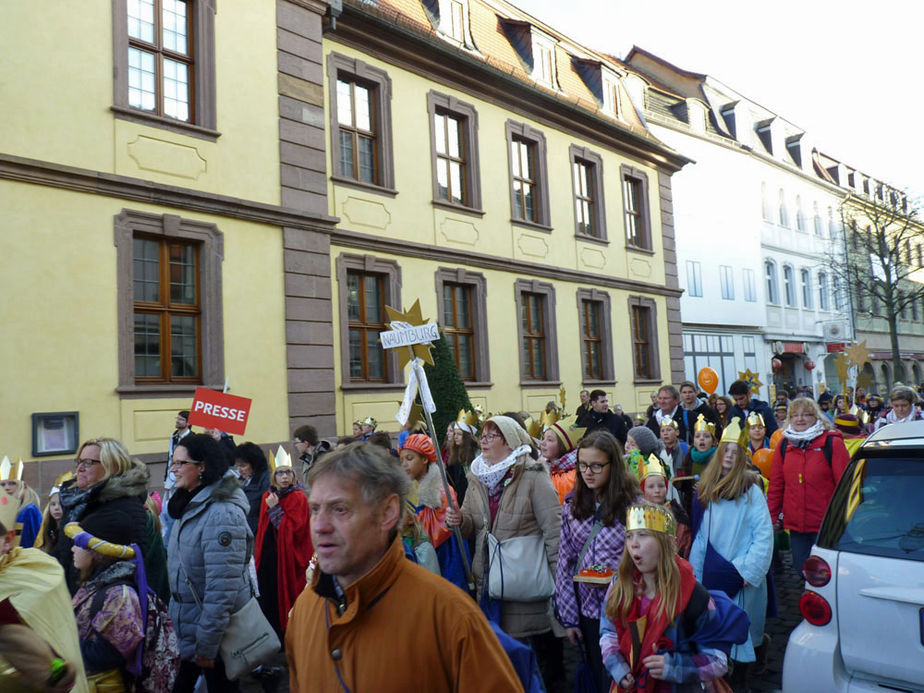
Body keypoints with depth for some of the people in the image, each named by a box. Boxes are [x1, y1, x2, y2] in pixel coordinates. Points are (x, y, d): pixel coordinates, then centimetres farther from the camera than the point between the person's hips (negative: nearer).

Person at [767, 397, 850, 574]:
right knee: (801, 571, 12)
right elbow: (776, 485, 11)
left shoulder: (832, 443, -4)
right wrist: (772, 517, 8)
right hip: (795, 525, 4)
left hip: (826, 525, -4)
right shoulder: (784, 445, 7)